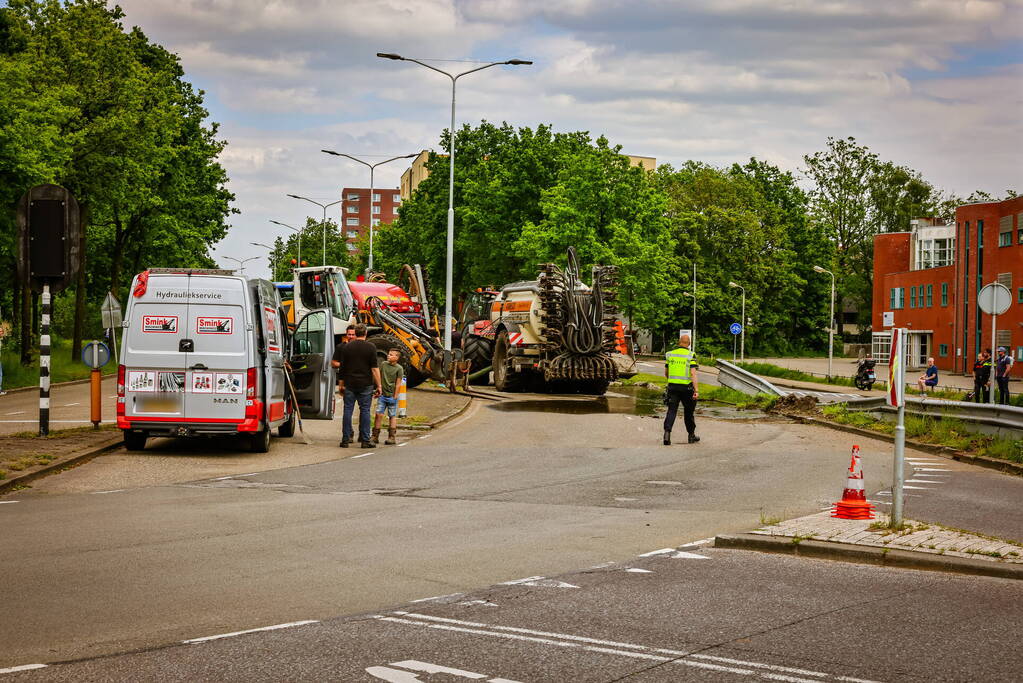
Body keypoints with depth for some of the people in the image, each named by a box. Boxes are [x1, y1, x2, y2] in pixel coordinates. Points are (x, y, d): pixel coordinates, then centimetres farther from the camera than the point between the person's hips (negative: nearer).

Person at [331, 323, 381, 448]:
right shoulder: (371, 347, -5)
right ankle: (365, 440, 1)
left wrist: (342, 384, 16)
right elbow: (374, 368, -8)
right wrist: (378, 386, -4)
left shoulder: (346, 347, 3)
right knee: (365, 411, 3)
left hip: (349, 384, 2)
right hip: (365, 384, -2)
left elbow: (341, 366, 7)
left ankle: (345, 439, 5)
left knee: (348, 411, 5)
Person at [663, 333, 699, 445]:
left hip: (672, 386, 2)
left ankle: (667, 432, -20)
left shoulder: (670, 354, 5)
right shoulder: (690, 356, -8)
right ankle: (691, 435, 27)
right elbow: (693, 374, -16)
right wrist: (696, 390, -19)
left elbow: (666, 373, 14)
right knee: (688, 411, 14)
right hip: (686, 387, -2)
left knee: (671, 411, 0)